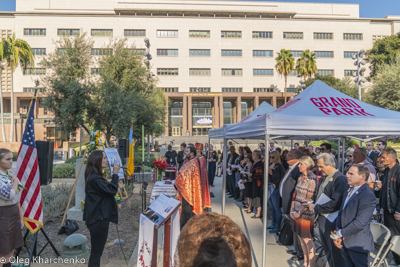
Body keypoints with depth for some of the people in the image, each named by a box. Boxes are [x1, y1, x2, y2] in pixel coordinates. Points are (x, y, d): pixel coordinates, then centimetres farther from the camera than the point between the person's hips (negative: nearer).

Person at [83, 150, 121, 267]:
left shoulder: (95, 177, 12)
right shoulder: (95, 178, -21)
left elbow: (107, 190, 20)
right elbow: (112, 191, -21)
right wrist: (115, 174, -16)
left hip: (98, 217, 11)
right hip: (98, 218, -11)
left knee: (96, 251, 19)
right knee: (97, 252, 0)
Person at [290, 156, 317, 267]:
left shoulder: (312, 180, -15)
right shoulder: (300, 177, 6)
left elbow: (309, 199, -18)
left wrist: (299, 213, -15)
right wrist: (292, 210, 6)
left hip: (306, 213, -7)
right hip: (297, 213, 7)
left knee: (308, 240, 4)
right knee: (301, 238, 16)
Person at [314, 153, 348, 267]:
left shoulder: (339, 179, -20)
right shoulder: (324, 177, 9)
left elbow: (335, 204, -26)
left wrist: (316, 208, -18)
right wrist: (316, 207, 1)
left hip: (332, 222, -9)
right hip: (322, 219, 9)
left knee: (336, 253, 5)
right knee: (327, 250, 21)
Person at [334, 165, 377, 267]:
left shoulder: (368, 196, -20)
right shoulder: (350, 191, 10)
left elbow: (360, 223, -25)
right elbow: (341, 213, 9)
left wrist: (340, 233, -15)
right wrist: (338, 234, -4)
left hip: (358, 244, -8)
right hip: (344, 241, 8)